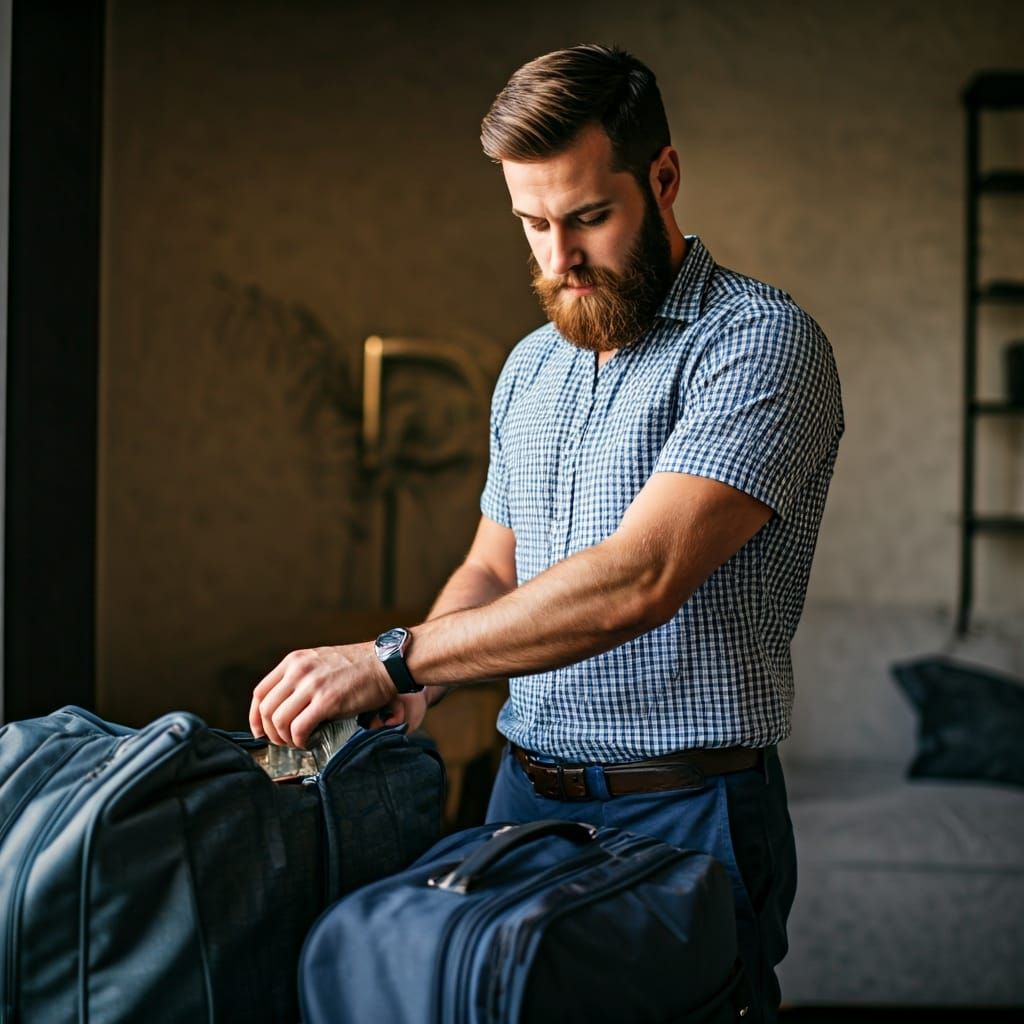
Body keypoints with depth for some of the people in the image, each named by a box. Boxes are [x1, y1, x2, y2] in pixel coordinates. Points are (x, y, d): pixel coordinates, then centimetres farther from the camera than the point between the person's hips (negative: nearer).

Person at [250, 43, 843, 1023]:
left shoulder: (760, 340, -14)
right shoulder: (531, 367, 12)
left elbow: (640, 578, -25)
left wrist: (393, 658, -27)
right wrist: (403, 698, -2)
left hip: (684, 814, -6)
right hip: (523, 795, 7)